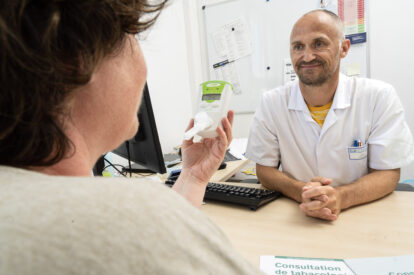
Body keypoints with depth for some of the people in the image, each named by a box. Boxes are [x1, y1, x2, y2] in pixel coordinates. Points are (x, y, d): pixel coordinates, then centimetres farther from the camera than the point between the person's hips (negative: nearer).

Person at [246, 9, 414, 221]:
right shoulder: (272, 102, -5)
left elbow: (388, 174, -5)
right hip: (297, 219, 1)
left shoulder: (379, 97, -7)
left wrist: (341, 197, -24)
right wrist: (300, 192, -22)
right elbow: (264, 169, -2)